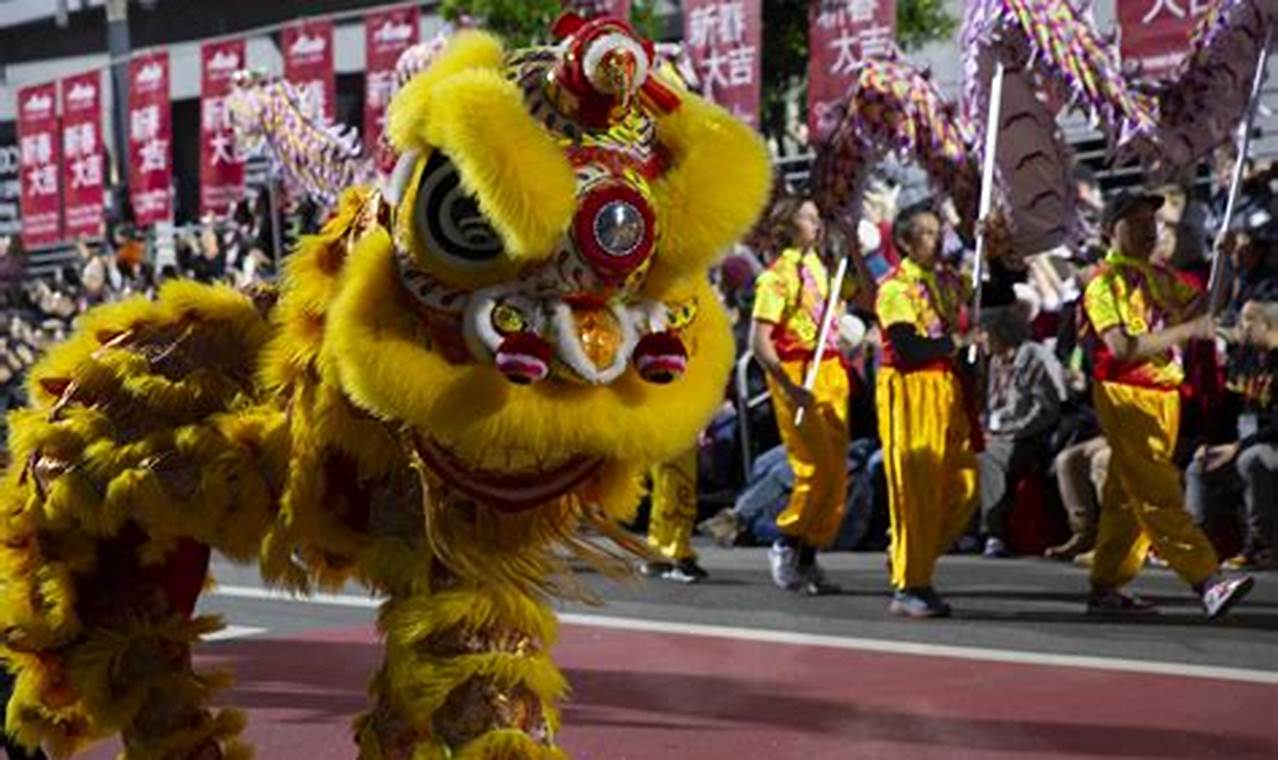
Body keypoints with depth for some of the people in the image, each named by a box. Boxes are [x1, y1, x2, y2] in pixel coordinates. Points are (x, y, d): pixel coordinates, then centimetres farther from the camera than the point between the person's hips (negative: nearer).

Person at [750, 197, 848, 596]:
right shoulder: (778, 275, -10)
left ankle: (808, 560, 14)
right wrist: (790, 387, -22)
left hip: (830, 372, 8)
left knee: (836, 473, 6)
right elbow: (759, 341, -16)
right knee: (817, 469, -11)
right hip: (798, 375, -7)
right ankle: (786, 546, 7)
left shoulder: (820, 266, 13)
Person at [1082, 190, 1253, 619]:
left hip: (1164, 394, 8)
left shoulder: (1161, 277, 16)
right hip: (1125, 396, -8)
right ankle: (1207, 583, -22)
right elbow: (1123, 348, -20)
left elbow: (1203, 306, 19)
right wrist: (1187, 330, -25)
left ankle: (1106, 588, 16)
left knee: (1128, 496, 10)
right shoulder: (1105, 284, -9)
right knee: (1159, 496, -13)